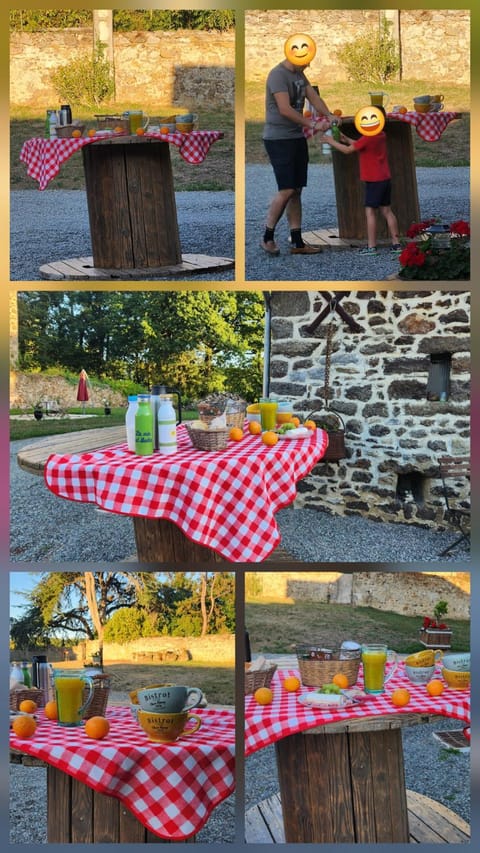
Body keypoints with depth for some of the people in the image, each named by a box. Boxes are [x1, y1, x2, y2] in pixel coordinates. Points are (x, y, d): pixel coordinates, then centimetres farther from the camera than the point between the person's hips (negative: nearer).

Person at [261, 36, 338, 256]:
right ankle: (267, 237, 2)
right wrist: (312, 125, -20)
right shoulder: (278, 75, -15)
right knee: (286, 190, -12)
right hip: (278, 139, -9)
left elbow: (314, 96, 11)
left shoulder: (299, 74, 14)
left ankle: (297, 242, 9)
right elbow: (285, 109, -22)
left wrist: (328, 116, -6)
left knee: (296, 190, 7)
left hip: (297, 138, 9)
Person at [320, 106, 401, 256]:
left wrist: (331, 141, 1)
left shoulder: (367, 138, -17)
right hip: (385, 179, 9)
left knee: (370, 211, -4)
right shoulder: (381, 135, 10)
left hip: (374, 181, -9)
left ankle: (371, 246, -6)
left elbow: (348, 150, -10)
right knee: (386, 210, 12)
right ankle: (396, 243, 12)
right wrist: (345, 139, 15)